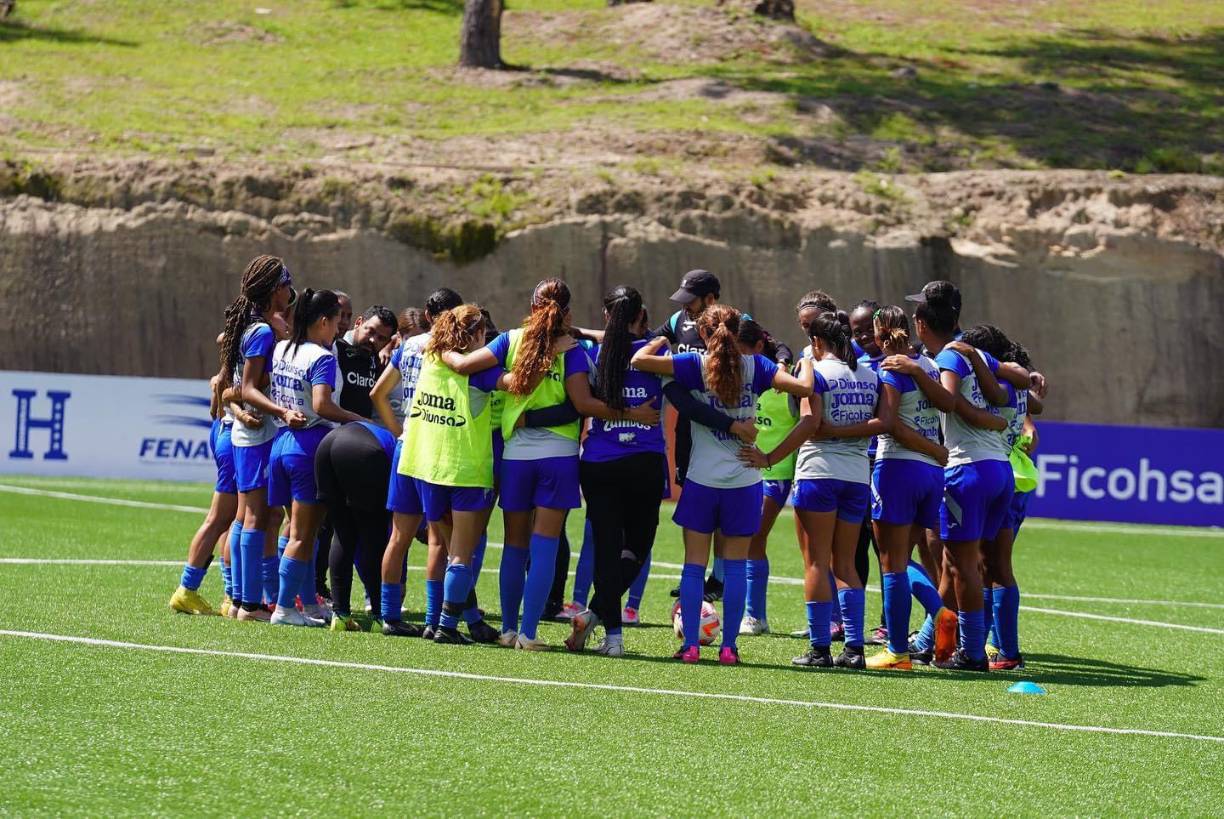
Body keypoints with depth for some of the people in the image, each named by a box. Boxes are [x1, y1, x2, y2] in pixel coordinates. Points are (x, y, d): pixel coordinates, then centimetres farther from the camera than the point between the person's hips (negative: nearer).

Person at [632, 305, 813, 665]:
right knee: (735, 566, 7)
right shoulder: (754, 366, -2)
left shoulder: (696, 365, -6)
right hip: (745, 481, 1)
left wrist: (660, 341, 8)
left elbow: (640, 360, -12)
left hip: (701, 480, -1)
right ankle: (729, 646, 4)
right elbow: (802, 387, -7)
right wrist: (806, 364, 14)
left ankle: (690, 645, -1)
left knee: (694, 565, 5)